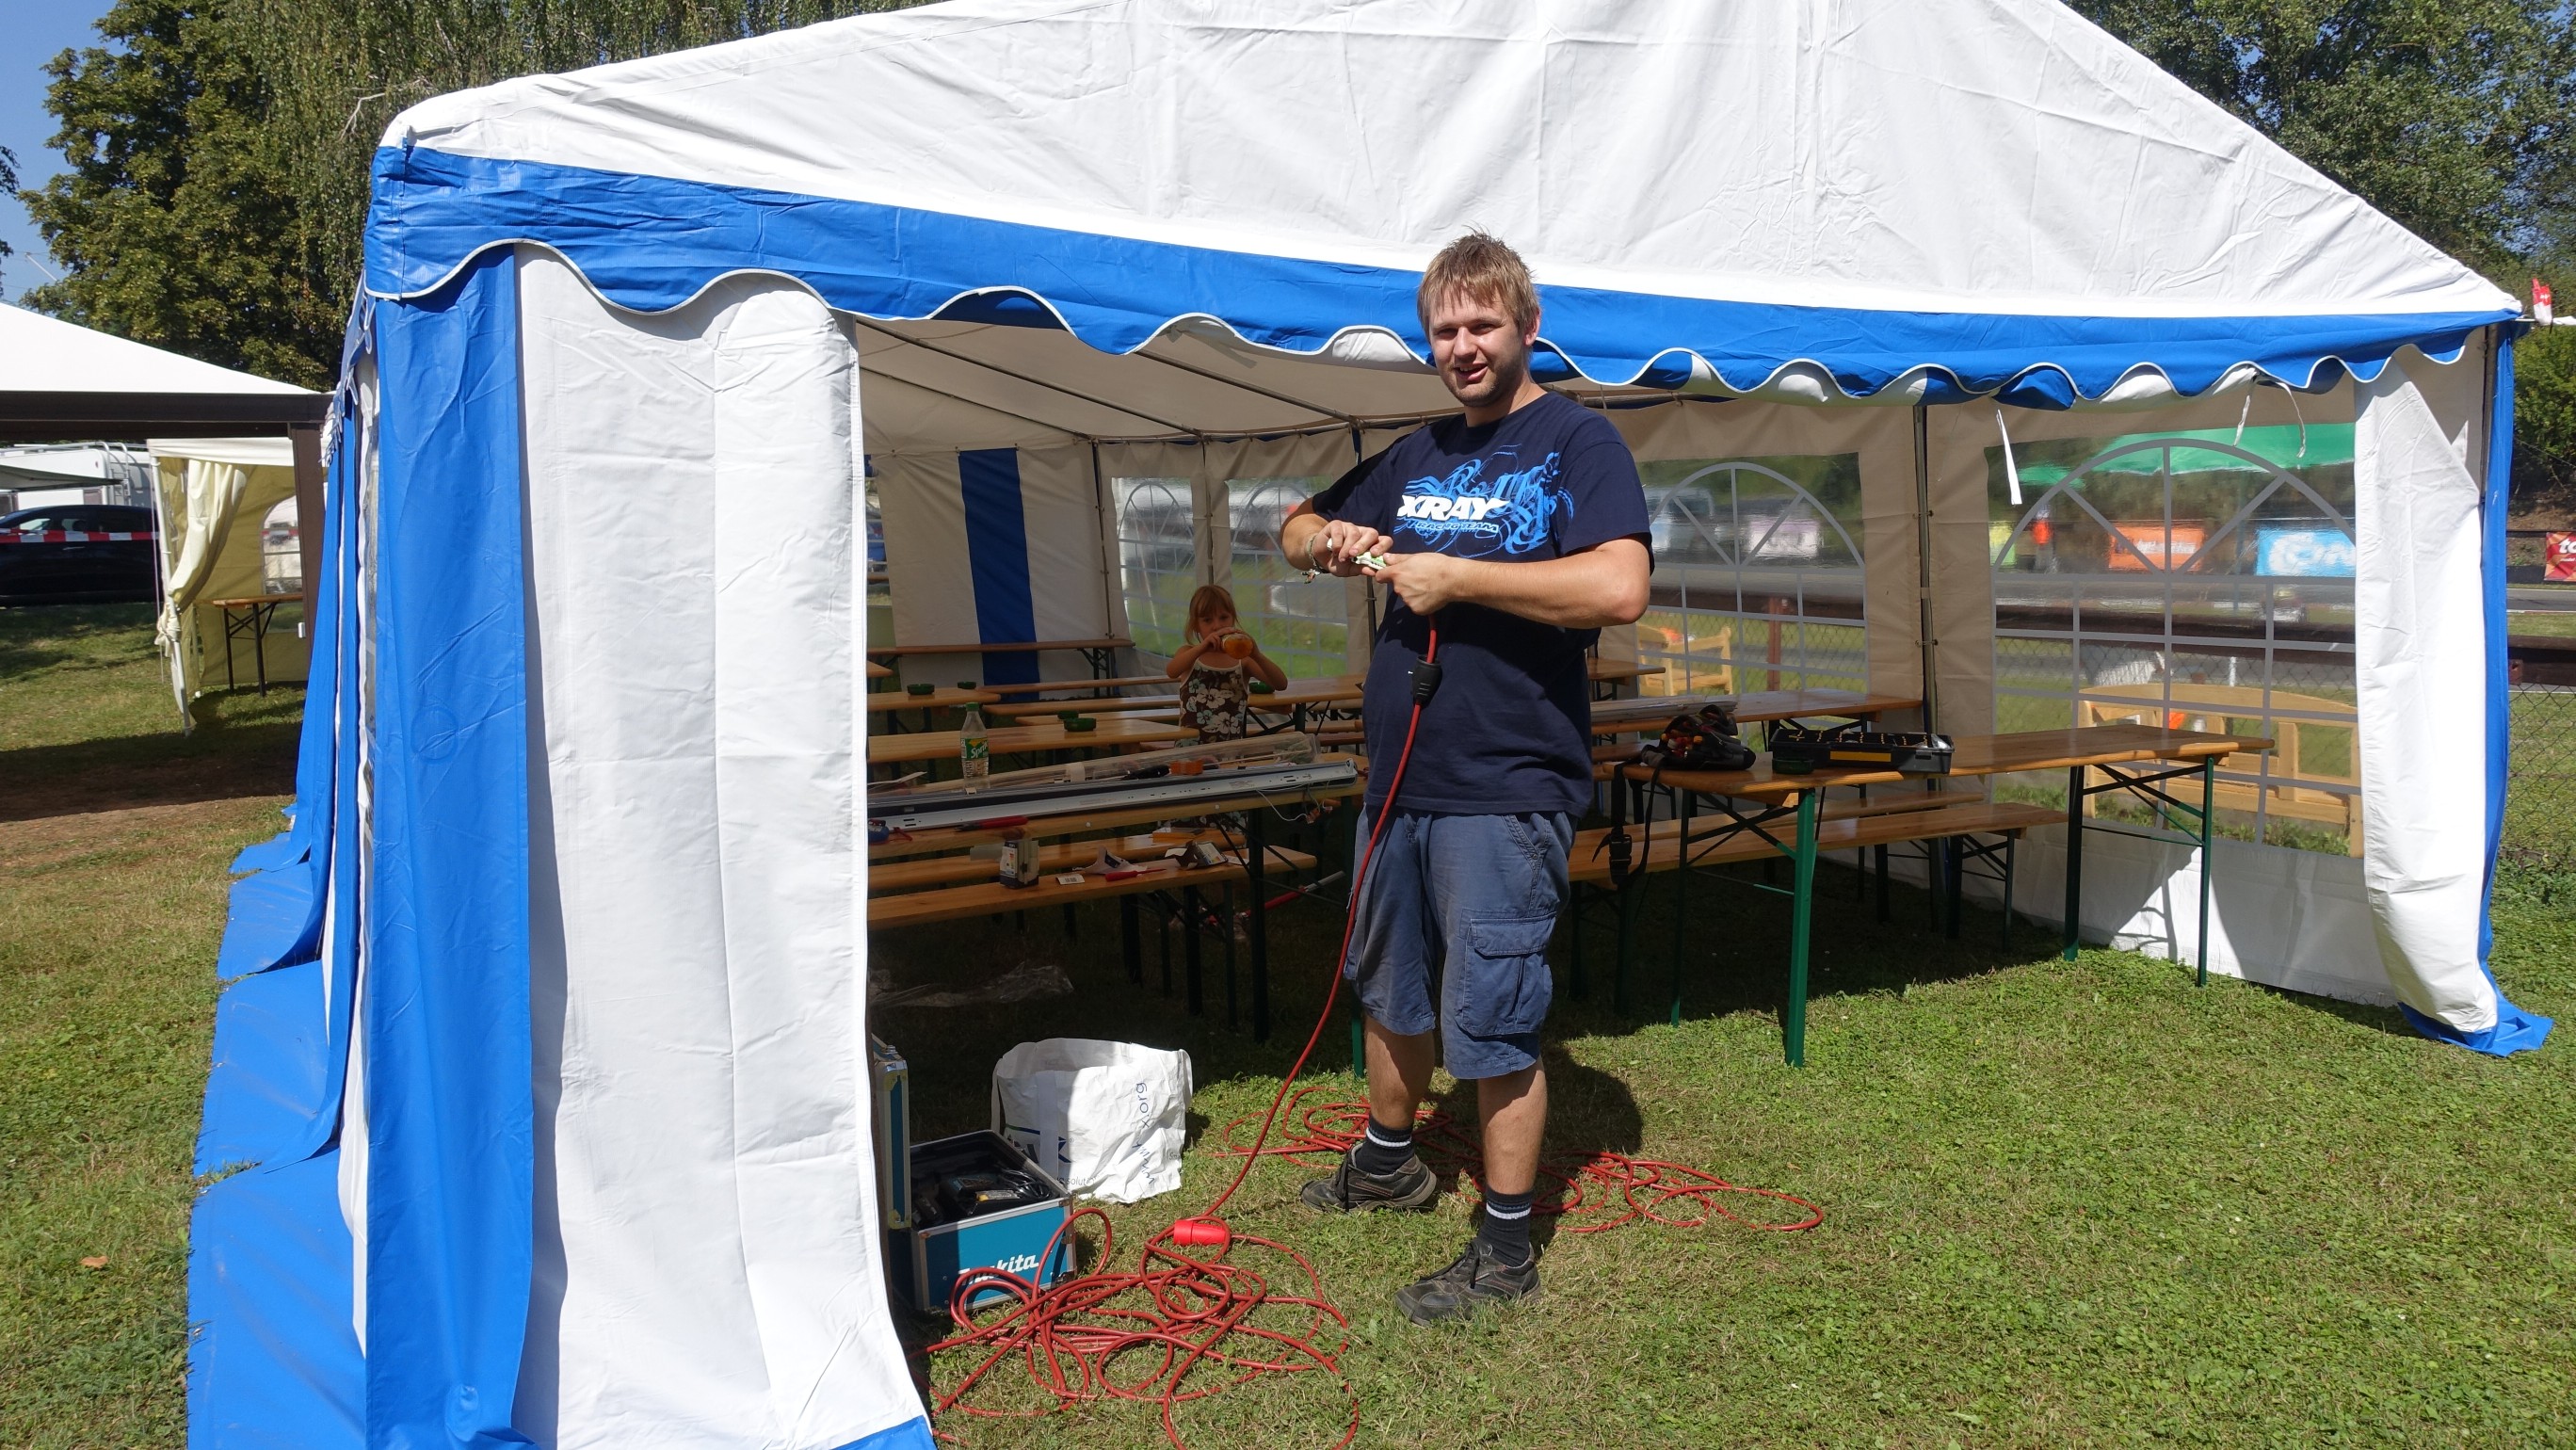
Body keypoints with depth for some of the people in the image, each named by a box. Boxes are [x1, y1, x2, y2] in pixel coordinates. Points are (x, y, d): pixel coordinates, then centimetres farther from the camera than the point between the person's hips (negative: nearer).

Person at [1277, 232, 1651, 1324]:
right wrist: (1331, 541, 1)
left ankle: (1505, 1251, 16)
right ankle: (1387, 1163, 45)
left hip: (1506, 791, -7)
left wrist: (1456, 578, -19)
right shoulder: (1415, 457, 14)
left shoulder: (1576, 440, -8)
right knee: (1391, 988, 22)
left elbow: (1619, 588, -24)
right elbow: (1296, 530, 25)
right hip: (1400, 777, 8)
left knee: (1493, 1020, 0)